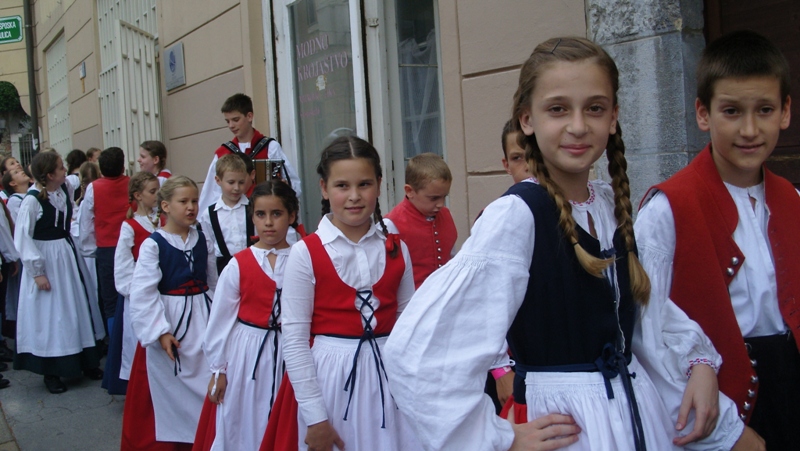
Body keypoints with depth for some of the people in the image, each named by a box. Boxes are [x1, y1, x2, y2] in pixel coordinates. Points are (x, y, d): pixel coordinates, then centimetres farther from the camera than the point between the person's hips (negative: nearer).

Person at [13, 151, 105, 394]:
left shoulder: (66, 190, -2)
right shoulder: (32, 200, -19)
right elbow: (22, 238, -17)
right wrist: (37, 271, -16)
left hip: (68, 254, 6)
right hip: (46, 259, -6)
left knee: (78, 308, 13)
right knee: (50, 314, 3)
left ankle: (87, 362, 27)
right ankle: (51, 372, 18)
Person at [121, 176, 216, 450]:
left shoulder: (203, 242, 5)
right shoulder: (153, 245, -10)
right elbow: (143, 293, -15)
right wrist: (160, 332, -18)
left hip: (202, 320, 5)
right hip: (168, 319, -4)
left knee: (205, 385, 12)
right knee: (166, 390, 5)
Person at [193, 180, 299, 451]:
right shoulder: (238, 265, -3)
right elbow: (220, 318, 1)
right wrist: (218, 369, 2)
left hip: (290, 356, 0)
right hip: (245, 354, 0)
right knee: (240, 428, 9)